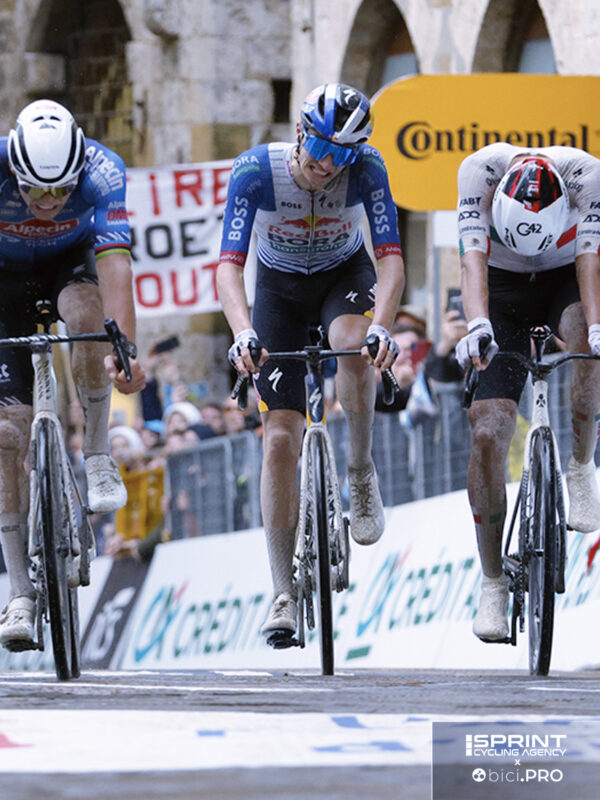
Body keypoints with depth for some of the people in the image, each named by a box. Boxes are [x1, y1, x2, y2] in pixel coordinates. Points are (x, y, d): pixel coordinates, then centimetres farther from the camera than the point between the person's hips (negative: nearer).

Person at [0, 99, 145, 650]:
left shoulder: (102, 171, -33)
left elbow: (114, 263, -43)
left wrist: (125, 350, -55)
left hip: (73, 261, 0)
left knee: (84, 310, -38)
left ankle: (98, 456, -17)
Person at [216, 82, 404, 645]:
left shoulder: (366, 169, -26)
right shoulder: (256, 170, -28)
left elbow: (390, 258, -31)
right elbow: (229, 265, -32)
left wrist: (381, 327, -49)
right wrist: (243, 333, -50)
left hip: (345, 276, 0)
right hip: (279, 288, 0)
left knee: (352, 343, -37)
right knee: (280, 436, -10)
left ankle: (361, 472, -12)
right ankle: (283, 595, -5)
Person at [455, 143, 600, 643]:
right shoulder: (481, 169, -29)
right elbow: (474, 255, -36)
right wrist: (477, 325, -52)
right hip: (503, 288, 1)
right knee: (487, 435, -14)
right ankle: (493, 585, -3)